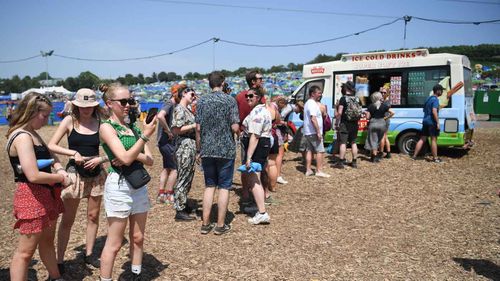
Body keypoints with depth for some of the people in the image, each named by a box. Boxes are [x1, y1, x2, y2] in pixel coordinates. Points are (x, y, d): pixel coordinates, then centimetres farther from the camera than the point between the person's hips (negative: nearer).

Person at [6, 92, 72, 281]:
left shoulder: (32, 134, 9)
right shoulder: (22, 137, -21)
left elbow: (49, 154, 19)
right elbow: (33, 175, -27)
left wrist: (60, 169, -3)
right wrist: (60, 178, -12)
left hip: (46, 194, 10)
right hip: (32, 197, -10)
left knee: (47, 240, 23)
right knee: (26, 251, -1)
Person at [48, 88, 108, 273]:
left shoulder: (100, 123, -2)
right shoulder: (70, 120, -4)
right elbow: (51, 146, -6)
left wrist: (100, 159, -15)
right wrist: (73, 153, -17)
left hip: (96, 175, 2)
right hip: (75, 174, -2)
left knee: (93, 216, 12)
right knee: (67, 219, 3)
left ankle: (89, 254, 28)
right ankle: (59, 260, 13)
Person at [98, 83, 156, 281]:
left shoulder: (133, 127, 10)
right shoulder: (106, 127, -8)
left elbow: (150, 160, 3)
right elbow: (125, 158, -20)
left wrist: (132, 155, -14)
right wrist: (146, 135, -21)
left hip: (140, 185, 7)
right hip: (119, 185, -6)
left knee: (138, 238, 15)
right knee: (114, 244, 2)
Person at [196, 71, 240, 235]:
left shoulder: (202, 101, 2)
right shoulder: (230, 100, -6)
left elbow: (198, 128, 0)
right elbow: (235, 127, -12)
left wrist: (199, 148, 10)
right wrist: (237, 129, 11)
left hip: (207, 150, 3)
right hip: (226, 150, -3)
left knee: (209, 186, 13)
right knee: (224, 187, 6)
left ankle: (205, 224, 15)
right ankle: (220, 225, 10)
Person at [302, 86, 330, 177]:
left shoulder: (308, 103, 16)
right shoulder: (313, 104, -17)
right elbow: (313, 119, -25)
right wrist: (318, 132, -24)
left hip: (307, 132, 10)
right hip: (313, 132, -10)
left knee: (309, 150, 10)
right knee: (320, 151, -4)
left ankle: (308, 170, 13)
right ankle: (319, 171, -4)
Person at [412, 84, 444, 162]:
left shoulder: (428, 99, 16)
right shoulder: (435, 99, -13)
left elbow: (424, 110, 26)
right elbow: (434, 112, -23)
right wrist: (437, 123, -21)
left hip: (425, 121, 8)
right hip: (432, 122, -8)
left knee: (422, 139, 10)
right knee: (434, 140, -1)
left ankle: (414, 155, 10)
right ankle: (435, 158, 4)